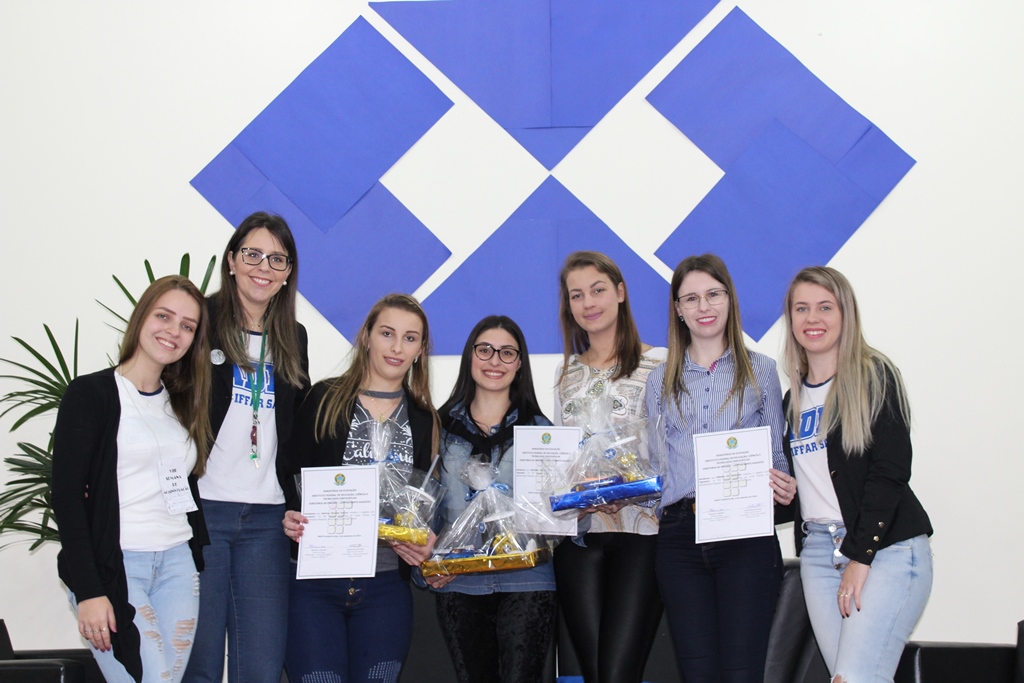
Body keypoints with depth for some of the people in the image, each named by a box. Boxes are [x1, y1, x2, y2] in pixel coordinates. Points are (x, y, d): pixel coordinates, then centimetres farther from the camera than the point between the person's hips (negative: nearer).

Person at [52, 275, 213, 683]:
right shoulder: (90, 394, -3)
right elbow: (66, 495, -9)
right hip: (114, 566, -6)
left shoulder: (183, 405, 16)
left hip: (178, 565, 6)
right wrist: (88, 591, -15)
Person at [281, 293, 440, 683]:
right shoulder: (325, 400, 3)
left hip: (386, 588, 2)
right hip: (316, 582, -2)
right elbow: (291, 478, 4)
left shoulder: (424, 421, 10)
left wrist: (425, 546, -6)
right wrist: (292, 519, -16)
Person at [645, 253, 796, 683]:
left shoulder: (759, 370, 11)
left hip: (746, 534, -2)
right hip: (679, 536, 2)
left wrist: (783, 487, -9)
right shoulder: (662, 381, 16)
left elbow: (776, 454, 13)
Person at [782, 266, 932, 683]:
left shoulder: (875, 377, -1)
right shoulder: (793, 398, 17)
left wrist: (861, 556, -14)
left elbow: (889, 472, -10)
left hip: (885, 549, -6)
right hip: (818, 551, 6)